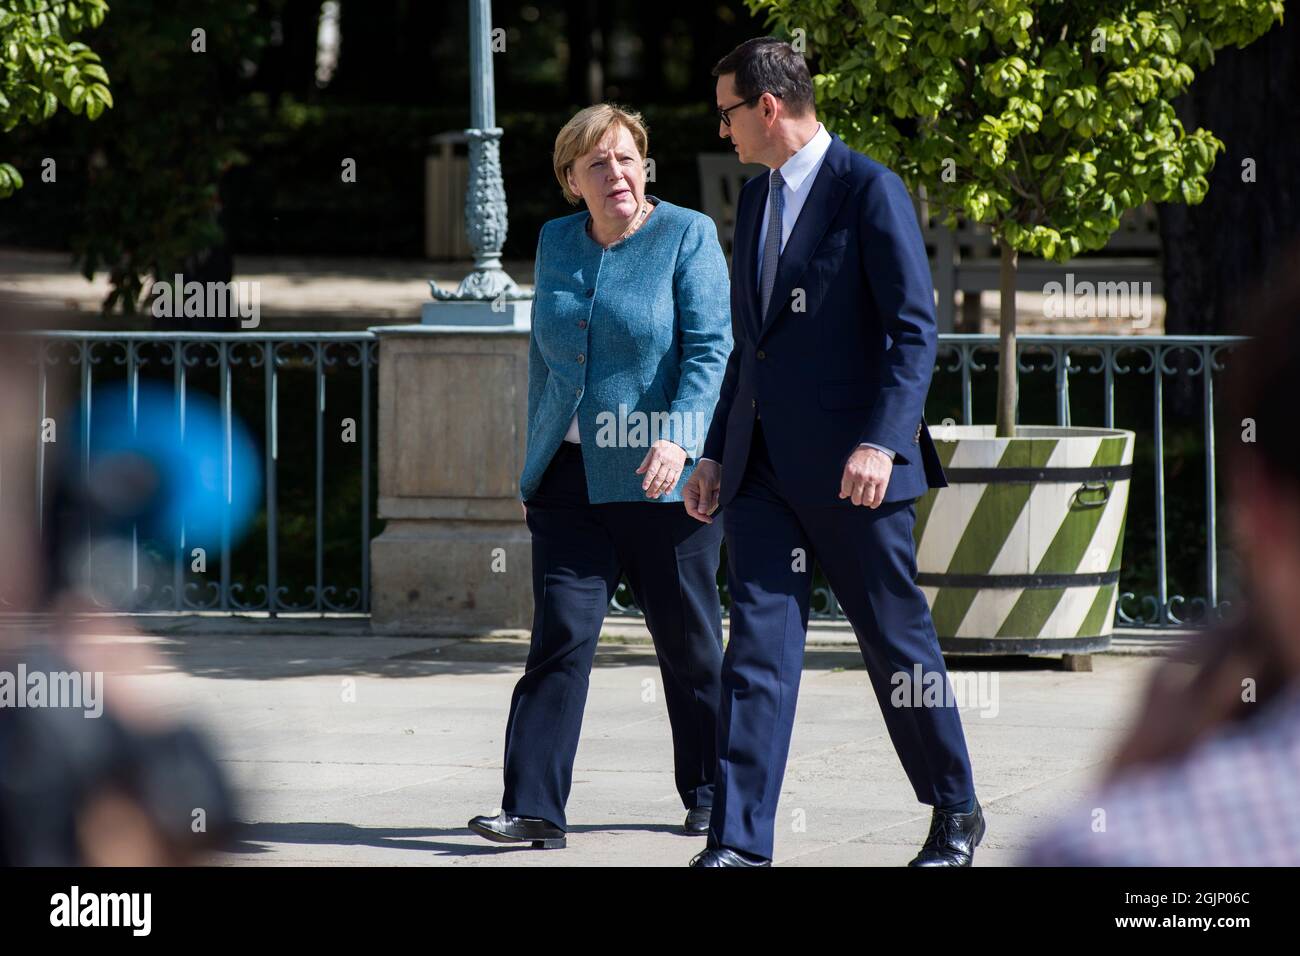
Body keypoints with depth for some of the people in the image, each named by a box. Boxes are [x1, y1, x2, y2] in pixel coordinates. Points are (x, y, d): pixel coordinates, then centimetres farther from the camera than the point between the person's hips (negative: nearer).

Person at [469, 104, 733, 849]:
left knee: (688, 641, 5)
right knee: (562, 634, -8)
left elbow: (711, 349, -10)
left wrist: (678, 437, -24)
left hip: (662, 479, -3)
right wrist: (534, 465, 20)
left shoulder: (688, 236, -3)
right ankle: (535, 808, -11)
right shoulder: (557, 243, 12)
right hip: (574, 477, 3)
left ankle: (711, 798, 21)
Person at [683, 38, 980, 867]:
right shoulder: (757, 199, 16)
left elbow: (914, 330, -13)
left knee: (897, 642, 4)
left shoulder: (870, 191, -8)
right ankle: (740, 841, -6)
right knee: (758, 644, -2)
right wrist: (717, 451, 18)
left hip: (847, 465, -6)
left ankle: (956, 813, 21)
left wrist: (881, 440, -23)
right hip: (764, 464, 6)